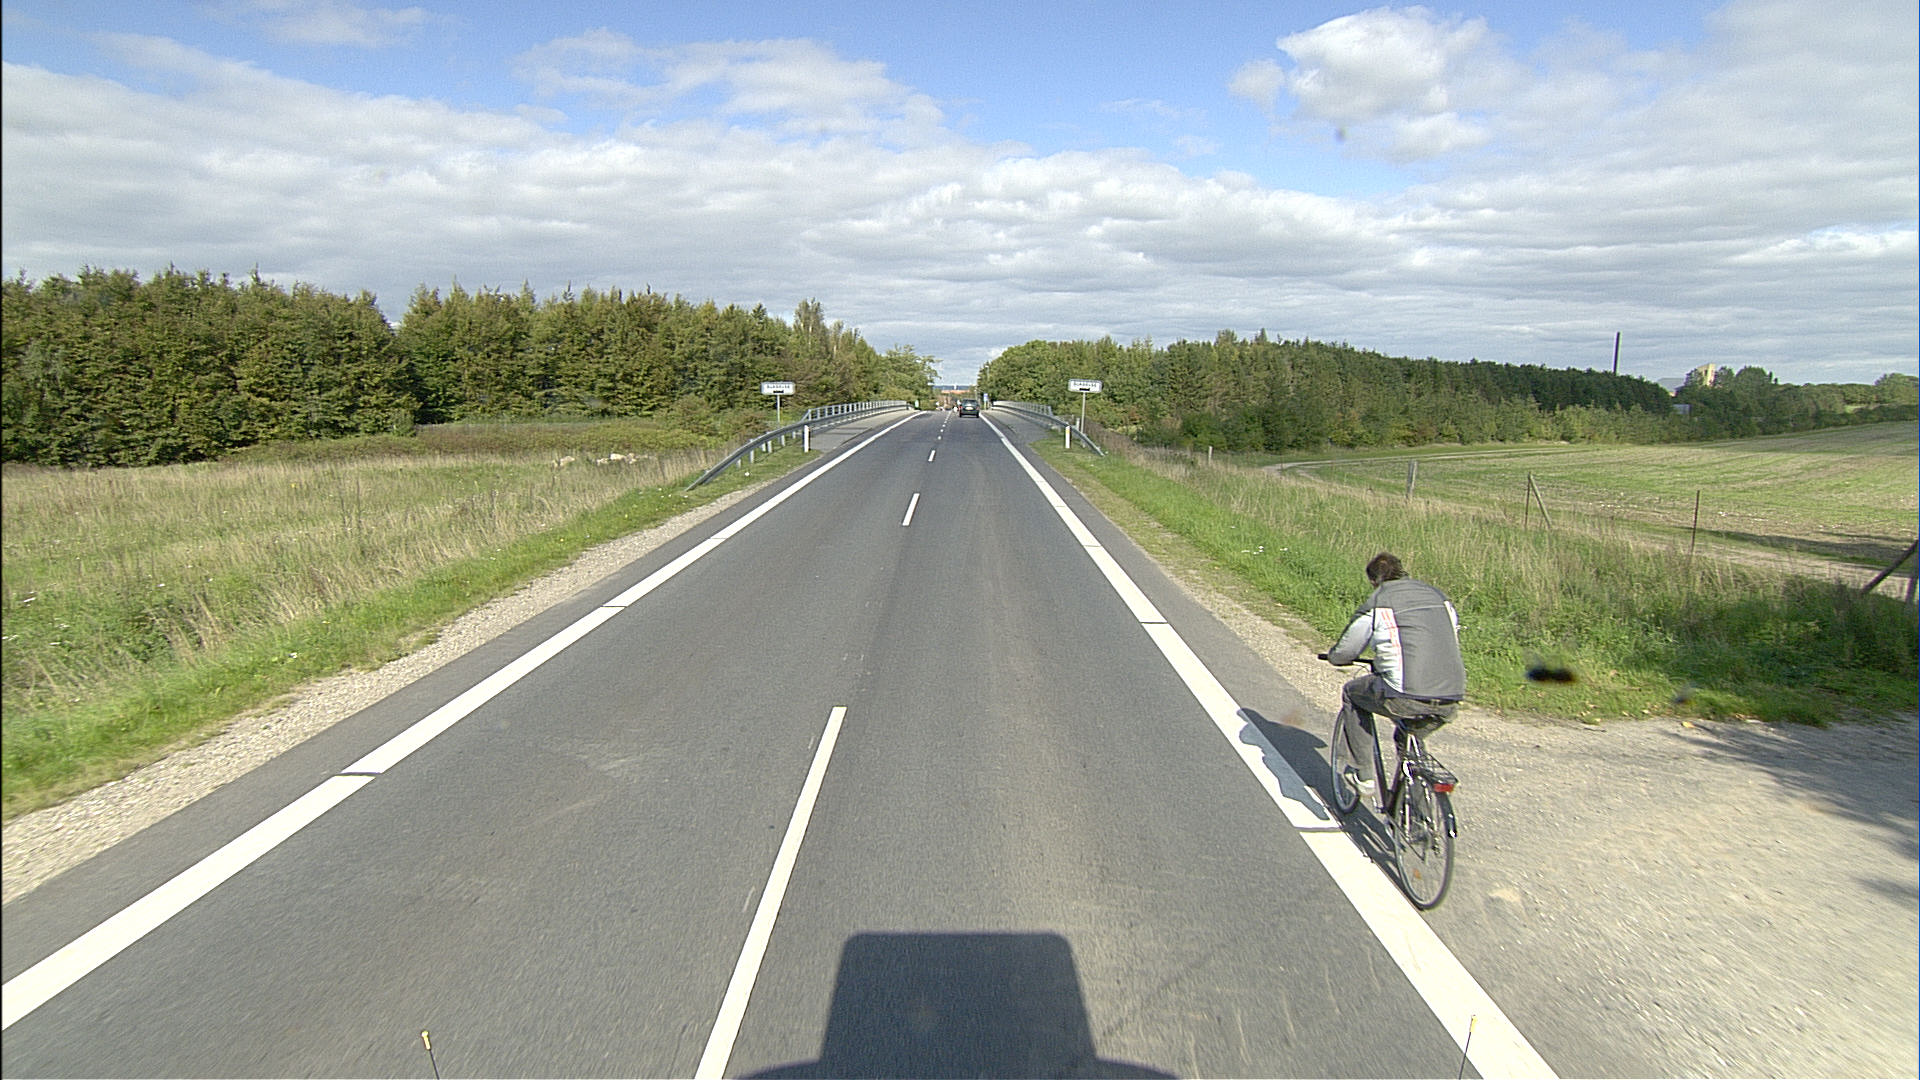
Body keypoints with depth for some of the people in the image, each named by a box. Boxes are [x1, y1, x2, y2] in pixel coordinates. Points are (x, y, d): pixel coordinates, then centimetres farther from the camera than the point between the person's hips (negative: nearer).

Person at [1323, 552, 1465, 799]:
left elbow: (1344, 653, 9)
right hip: (1450, 705, 6)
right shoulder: (1439, 596, 18)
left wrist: (1332, 656, 34)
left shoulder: (1376, 604, 3)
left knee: (1352, 693, 23)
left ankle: (1364, 776, 21)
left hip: (1405, 699, -6)